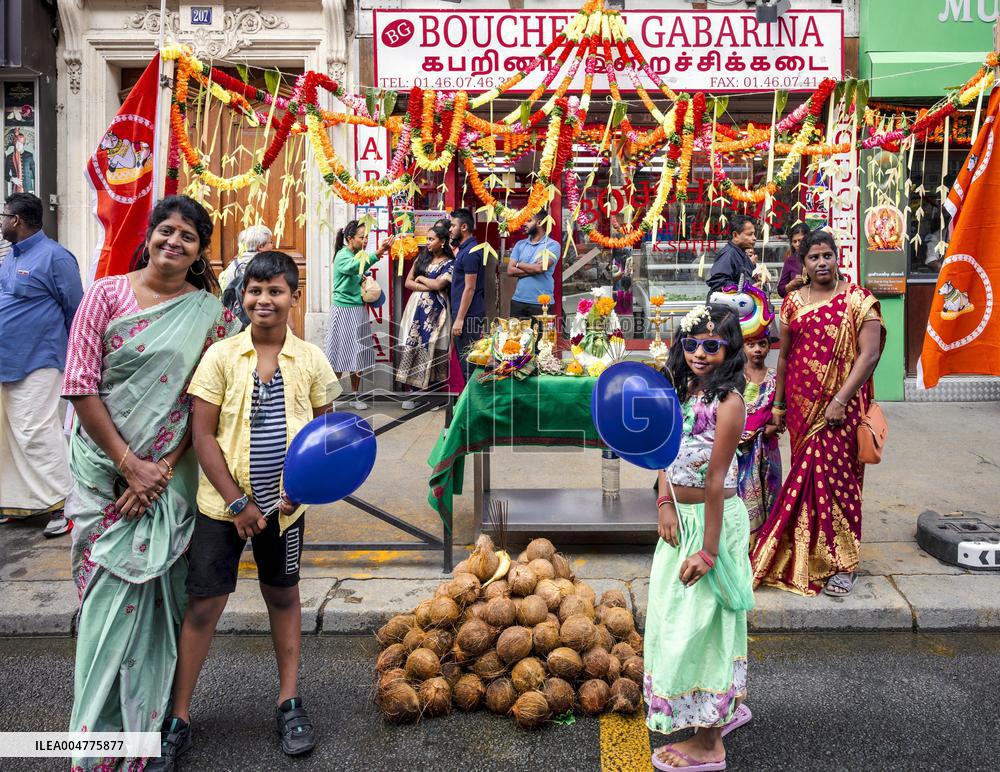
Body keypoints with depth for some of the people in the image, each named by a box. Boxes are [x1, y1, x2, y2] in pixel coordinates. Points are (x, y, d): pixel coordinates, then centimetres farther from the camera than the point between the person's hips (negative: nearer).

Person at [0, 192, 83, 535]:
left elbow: (75, 311, -9)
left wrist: (58, 348, -1)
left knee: (36, 435, -8)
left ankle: (62, 504, 1)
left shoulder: (54, 257, -12)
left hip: (35, 364, -9)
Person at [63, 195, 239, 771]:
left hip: (171, 473, 0)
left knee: (155, 589, 4)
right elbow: (80, 386, -5)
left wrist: (162, 469, -10)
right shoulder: (107, 294, 0)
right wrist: (129, 463, -10)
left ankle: (149, 722, 21)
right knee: (111, 590, 3)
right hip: (107, 464, 0)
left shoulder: (211, 314, 2)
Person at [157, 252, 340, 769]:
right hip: (223, 503, -2)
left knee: (283, 595, 15)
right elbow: (203, 436, -7)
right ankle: (177, 719, 19)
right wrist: (237, 502, -11)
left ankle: (289, 703, 30)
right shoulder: (221, 357, -7)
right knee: (204, 604, 3)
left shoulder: (310, 360, -2)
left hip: (284, 503, 2)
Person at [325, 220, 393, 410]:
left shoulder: (359, 255, 10)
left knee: (357, 354, 10)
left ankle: (355, 396, 20)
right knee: (341, 354, -2)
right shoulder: (342, 256, -14)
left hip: (359, 310, 7)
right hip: (344, 310, -7)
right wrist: (378, 253, -53)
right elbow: (355, 267, -39)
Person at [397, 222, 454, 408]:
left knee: (431, 349, -4)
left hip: (434, 311, -4)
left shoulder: (449, 263, -2)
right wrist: (429, 287, -6)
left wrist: (421, 278, 1)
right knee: (412, 346, -2)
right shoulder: (421, 258, 13)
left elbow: (438, 284, -15)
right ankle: (414, 391, 1)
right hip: (416, 307, 4)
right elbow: (408, 283, 8)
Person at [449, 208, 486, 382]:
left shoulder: (470, 253, -17)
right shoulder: (463, 249, 15)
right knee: (465, 359, 15)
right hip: (464, 313, 10)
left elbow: (469, 288, -20)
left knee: (468, 360, -4)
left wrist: (460, 318, -19)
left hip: (468, 315, -10)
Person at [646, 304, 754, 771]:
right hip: (681, 516, 8)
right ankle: (729, 707, 41)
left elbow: (715, 480, -22)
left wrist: (708, 550, -21)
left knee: (698, 622, 2)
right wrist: (665, 503, -8)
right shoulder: (686, 388, 4)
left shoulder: (727, 402, -20)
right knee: (677, 615, 20)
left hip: (712, 519, -8)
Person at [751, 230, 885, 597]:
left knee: (837, 477, -3)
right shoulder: (793, 302, 10)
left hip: (840, 407, -4)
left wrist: (841, 399, -17)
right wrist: (778, 404, 14)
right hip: (802, 406, 4)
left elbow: (869, 354, -10)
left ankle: (842, 564, 10)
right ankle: (805, 558, 21)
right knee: (806, 477, 8)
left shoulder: (858, 301, -3)